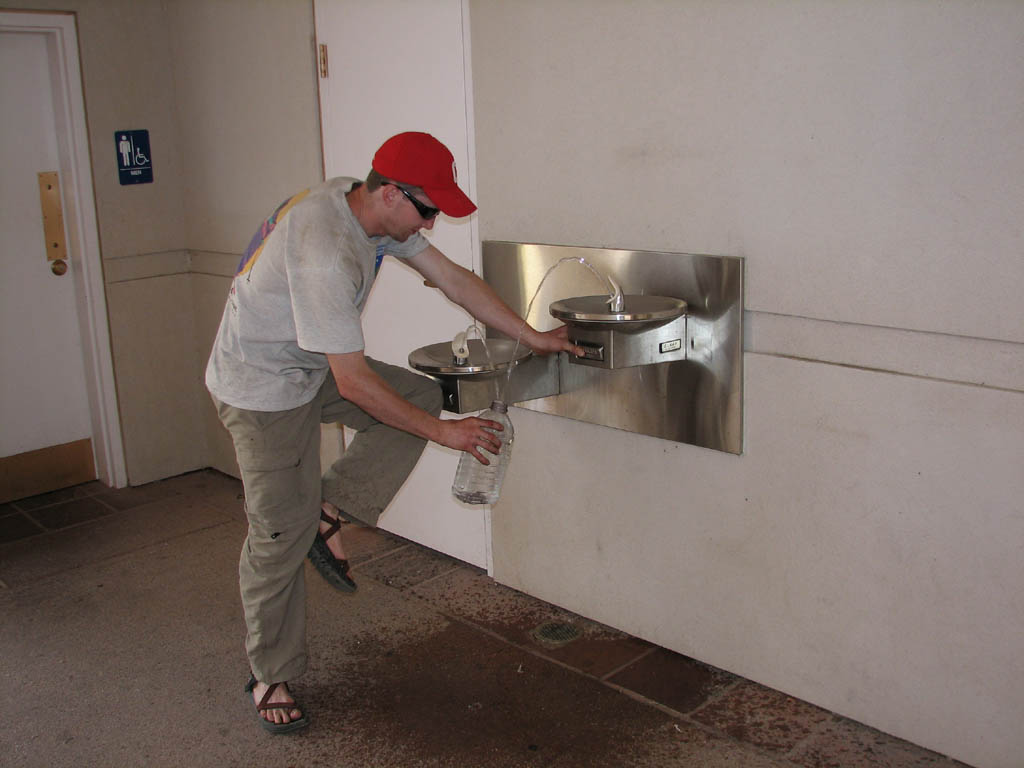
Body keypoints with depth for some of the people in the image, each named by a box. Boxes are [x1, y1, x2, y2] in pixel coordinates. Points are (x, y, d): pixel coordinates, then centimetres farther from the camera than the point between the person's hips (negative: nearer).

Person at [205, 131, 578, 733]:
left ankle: (329, 514, 3)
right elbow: (355, 381, -32)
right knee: (282, 535, -2)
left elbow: (452, 277, 1)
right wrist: (443, 432, -23)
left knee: (425, 396, -3)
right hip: (263, 386, -9)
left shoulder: (377, 211, -6)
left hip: (313, 367, 9)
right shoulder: (325, 251, -34)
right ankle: (273, 678, 17)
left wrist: (533, 337, 1)